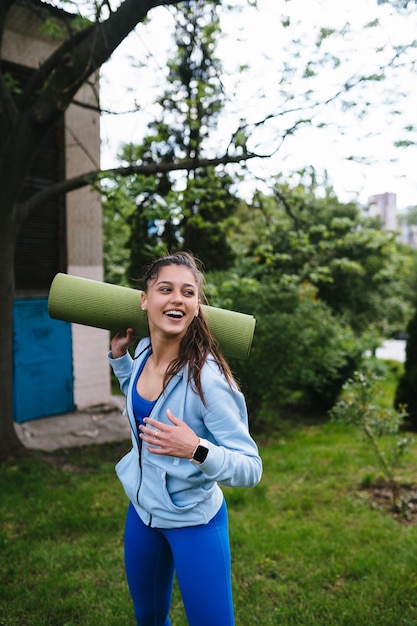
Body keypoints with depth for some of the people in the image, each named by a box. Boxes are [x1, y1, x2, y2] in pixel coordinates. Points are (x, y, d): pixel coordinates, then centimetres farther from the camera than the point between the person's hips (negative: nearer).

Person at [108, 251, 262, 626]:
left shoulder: (207, 377, -29)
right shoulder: (145, 351, -8)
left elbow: (251, 469, -27)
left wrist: (196, 450, -42)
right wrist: (119, 354, 5)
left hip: (192, 521, -6)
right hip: (142, 510, 7)